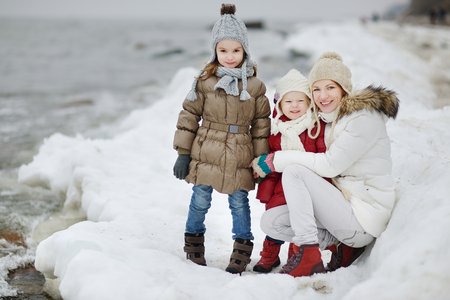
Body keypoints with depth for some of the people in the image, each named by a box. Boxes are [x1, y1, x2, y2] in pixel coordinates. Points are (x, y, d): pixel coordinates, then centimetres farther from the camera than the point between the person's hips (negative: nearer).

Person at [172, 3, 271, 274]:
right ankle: (194, 241, 29)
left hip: (240, 158, 0)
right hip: (206, 155, 0)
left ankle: (242, 250, 18)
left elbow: (262, 123, 5)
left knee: (239, 203, 6)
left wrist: (261, 159, 3)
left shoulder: (255, 86, 0)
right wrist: (183, 153, -2)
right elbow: (189, 115, 1)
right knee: (200, 201, 9)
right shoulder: (205, 82, -3)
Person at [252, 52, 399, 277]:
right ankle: (341, 244, 1)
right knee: (270, 221, -4)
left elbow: (331, 164, -19)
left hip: (365, 215, -9)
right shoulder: (331, 119, 14)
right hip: (345, 203, 9)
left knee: (294, 171, -20)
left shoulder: (364, 118, -14)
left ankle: (308, 257, -21)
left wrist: (276, 160, -12)